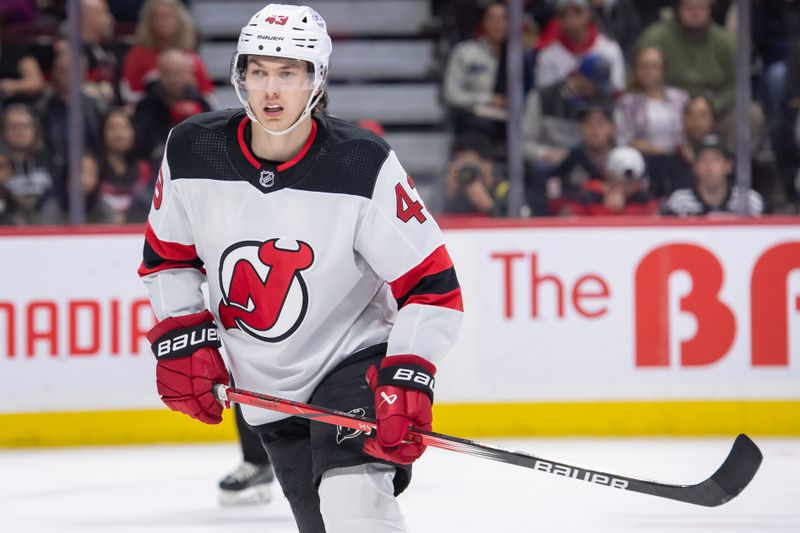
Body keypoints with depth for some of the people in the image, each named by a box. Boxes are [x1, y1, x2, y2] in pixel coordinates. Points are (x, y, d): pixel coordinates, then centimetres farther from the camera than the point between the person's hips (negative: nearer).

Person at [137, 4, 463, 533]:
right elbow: (166, 254, 9)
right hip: (262, 385, 5)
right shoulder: (192, 152, -9)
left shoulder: (363, 166, -20)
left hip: (354, 361, -5)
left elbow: (431, 285, -17)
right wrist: (182, 339, -4)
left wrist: (407, 378, -28)